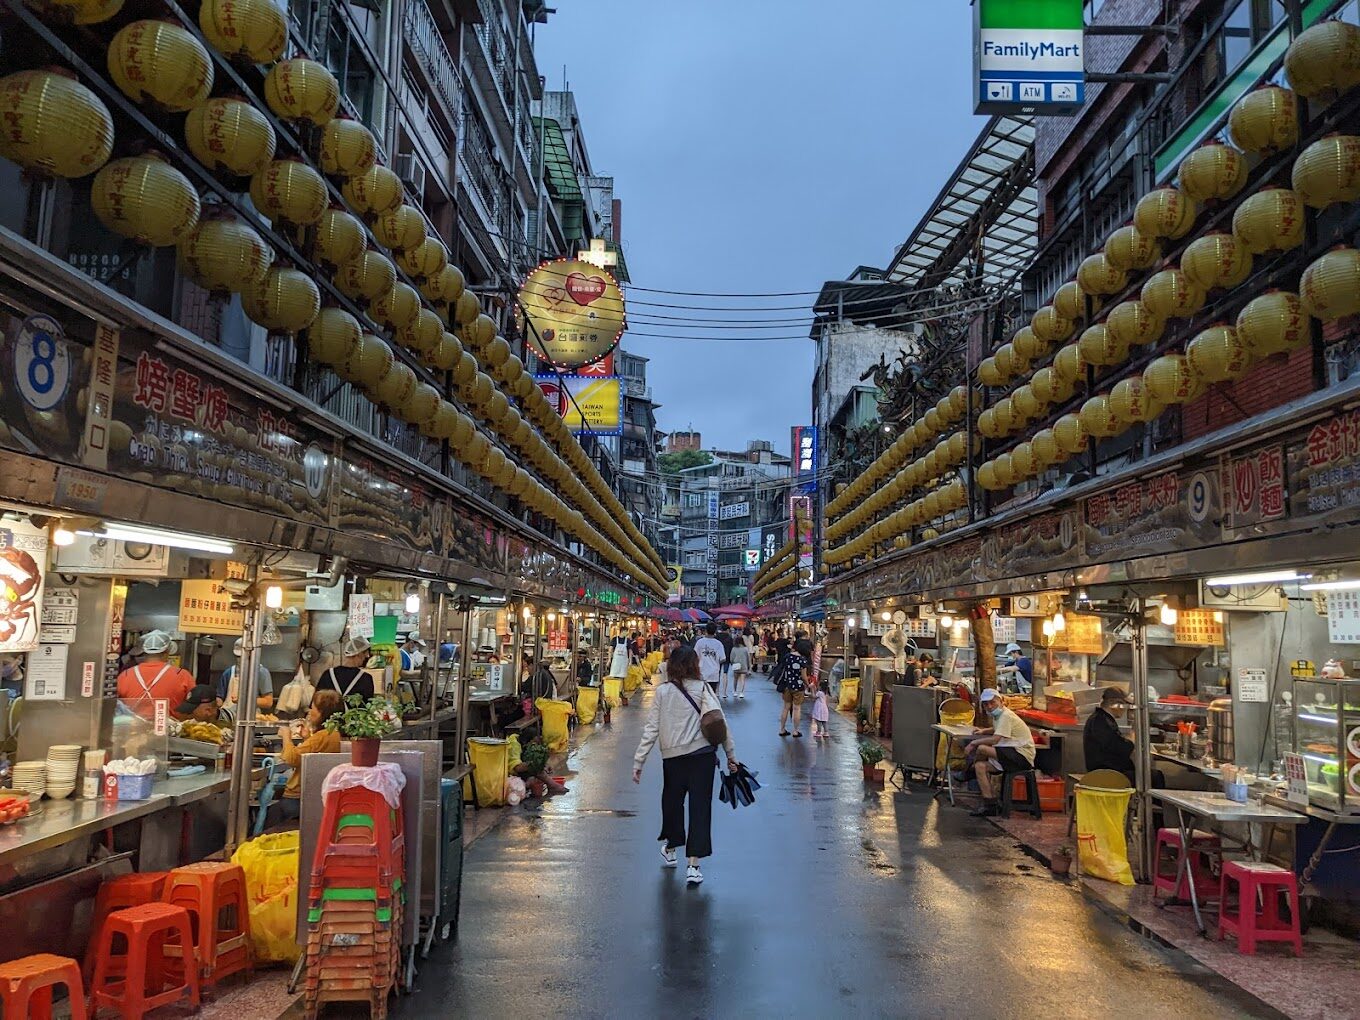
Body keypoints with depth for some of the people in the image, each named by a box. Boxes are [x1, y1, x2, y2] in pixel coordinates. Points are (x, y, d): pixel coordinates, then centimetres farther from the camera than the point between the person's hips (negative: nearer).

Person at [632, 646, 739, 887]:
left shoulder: (662, 692, 1)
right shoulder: (702, 688, -2)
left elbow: (651, 729, -1)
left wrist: (639, 761, 3)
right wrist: (731, 755, 0)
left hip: (672, 757, 2)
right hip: (702, 755, -2)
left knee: (672, 801, 22)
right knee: (700, 807, 2)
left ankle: (670, 849, 40)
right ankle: (693, 866, -1)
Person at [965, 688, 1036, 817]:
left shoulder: (1006, 716, -16)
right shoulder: (998, 715, 13)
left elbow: (995, 739, -26)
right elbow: (997, 729, 37)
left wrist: (974, 743, -13)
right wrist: (983, 731, 17)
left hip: (1022, 756, -10)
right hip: (1013, 755, 10)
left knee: (981, 748, -24)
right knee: (981, 766, 0)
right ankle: (990, 805, -2)